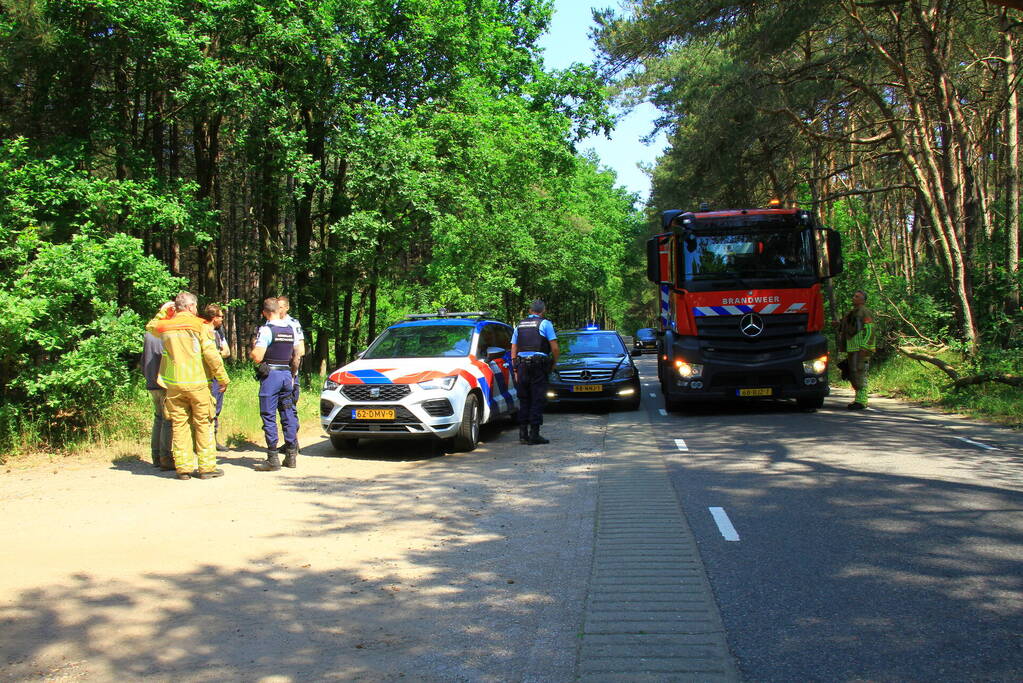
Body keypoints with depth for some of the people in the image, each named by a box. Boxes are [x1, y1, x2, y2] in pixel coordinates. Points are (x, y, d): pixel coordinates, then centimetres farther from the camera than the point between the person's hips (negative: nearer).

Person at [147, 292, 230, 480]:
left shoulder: (165, 326, 5)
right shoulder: (199, 325, -6)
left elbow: (151, 326, 30)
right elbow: (211, 355, -10)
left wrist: (164, 311, 22)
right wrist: (223, 378, -2)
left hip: (173, 385, 4)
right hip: (197, 383, -3)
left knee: (179, 425, 8)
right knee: (204, 424, 5)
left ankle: (183, 468, 9)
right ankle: (207, 467, 6)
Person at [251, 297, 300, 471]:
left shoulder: (266, 330, -12)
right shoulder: (291, 329, 8)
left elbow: (257, 357, -17)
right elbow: (296, 354, 16)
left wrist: (252, 351, 4)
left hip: (271, 375, -6)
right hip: (287, 374, 6)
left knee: (269, 417, -2)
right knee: (288, 415, 11)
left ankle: (273, 459, -3)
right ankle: (291, 455, 14)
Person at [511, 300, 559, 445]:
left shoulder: (520, 325, 15)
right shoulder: (545, 324, 1)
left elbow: (513, 350, 14)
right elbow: (554, 347, -5)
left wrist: (515, 369, 16)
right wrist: (554, 363, 9)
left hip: (522, 365, 5)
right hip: (539, 365, -4)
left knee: (523, 400, 10)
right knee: (537, 400, -1)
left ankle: (523, 433, 9)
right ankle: (534, 434, -4)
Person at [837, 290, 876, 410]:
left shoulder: (865, 312, -7)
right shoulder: (852, 313, 21)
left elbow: (870, 330, -15)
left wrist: (864, 347, -21)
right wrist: (846, 350, 22)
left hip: (861, 349, -9)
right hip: (852, 349, 9)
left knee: (859, 373, -11)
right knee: (852, 375, 10)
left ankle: (861, 401, -9)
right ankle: (859, 399, 17)